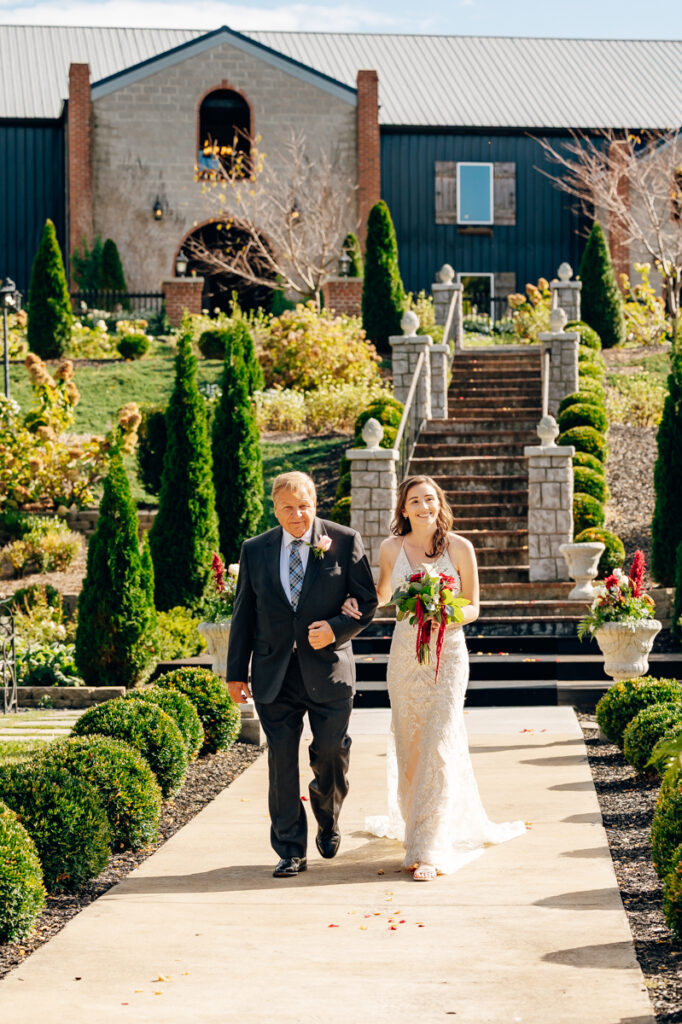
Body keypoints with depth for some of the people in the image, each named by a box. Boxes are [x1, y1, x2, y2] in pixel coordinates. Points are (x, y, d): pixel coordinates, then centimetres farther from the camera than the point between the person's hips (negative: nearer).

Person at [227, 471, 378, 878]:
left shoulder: (345, 542, -1)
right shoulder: (255, 550, 6)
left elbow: (369, 601, 1)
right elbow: (244, 614, 10)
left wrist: (337, 628, -17)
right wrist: (237, 672, 9)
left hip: (328, 670, -1)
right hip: (275, 674, 2)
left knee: (331, 757, 4)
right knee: (282, 762, 1)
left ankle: (329, 822, 35)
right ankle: (291, 851, 10)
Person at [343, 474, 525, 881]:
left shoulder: (460, 548, -3)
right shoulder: (391, 548, 3)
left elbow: (473, 606, 2)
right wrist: (357, 603, -1)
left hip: (447, 653, -3)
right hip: (405, 653, 3)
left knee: (439, 747, -9)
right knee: (409, 744, 10)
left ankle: (429, 849, -8)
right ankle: (415, 821, 35)